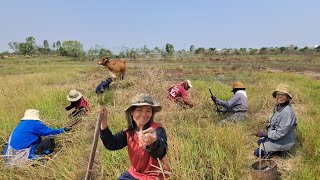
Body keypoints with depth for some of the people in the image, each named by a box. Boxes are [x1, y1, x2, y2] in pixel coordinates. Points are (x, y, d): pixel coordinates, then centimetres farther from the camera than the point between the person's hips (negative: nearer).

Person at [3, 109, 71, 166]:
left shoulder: (21, 123, 16)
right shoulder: (34, 123, -7)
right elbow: (50, 132, -2)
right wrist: (63, 130, 12)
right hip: (23, 155, -9)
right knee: (50, 141, -8)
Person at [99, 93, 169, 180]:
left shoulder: (158, 130, -22)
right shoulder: (130, 131, -3)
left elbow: (160, 153, -40)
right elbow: (111, 144, -11)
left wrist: (152, 143, -63)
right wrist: (103, 119, -21)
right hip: (134, 173, 5)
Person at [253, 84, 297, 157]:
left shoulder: (287, 112, -32)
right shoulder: (278, 106, -4)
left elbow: (280, 133, -29)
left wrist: (264, 133, -20)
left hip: (282, 142, -9)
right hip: (275, 136, 9)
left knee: (257, 153, -3)